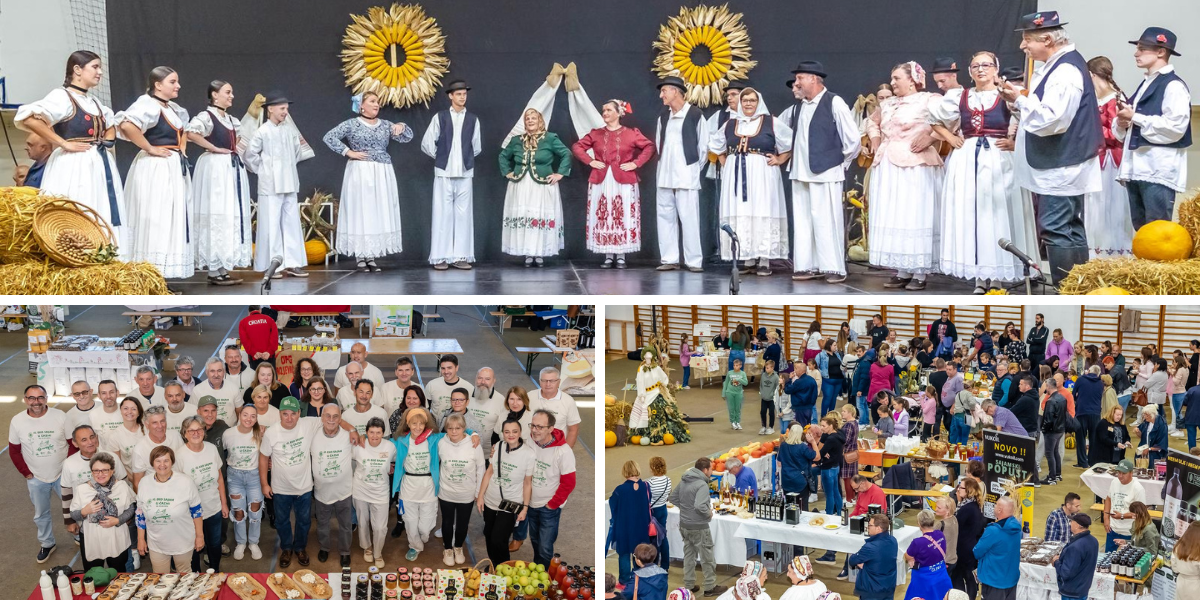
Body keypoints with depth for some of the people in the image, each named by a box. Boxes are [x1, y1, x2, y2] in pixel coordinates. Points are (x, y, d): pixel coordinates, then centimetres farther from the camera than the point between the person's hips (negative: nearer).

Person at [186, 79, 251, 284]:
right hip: (216, 168, -8)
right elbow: (190, 132, -26)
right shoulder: (206, 116, -8)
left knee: (233, 216, 8)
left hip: (233, 168, 9)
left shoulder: (232, 120, 15)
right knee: (217, 216, -8)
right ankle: (213, 271, -4)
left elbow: (243, 135, 33)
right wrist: (214, 148, -19)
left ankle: (223, 269, 13)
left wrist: (236, 148, 13)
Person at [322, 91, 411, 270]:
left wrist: (402, 127, -5)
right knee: (360, 211, -5)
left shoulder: (385, 124, 12)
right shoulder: (351, 124, 0)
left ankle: (371, 257, 9)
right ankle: (360, 258, -1)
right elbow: (328, 137, -6)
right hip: (360, 172, -4)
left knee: (379, 213, 3)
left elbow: (407, 138, 15)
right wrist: (348, 152, -11)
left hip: (382, 174, 4)